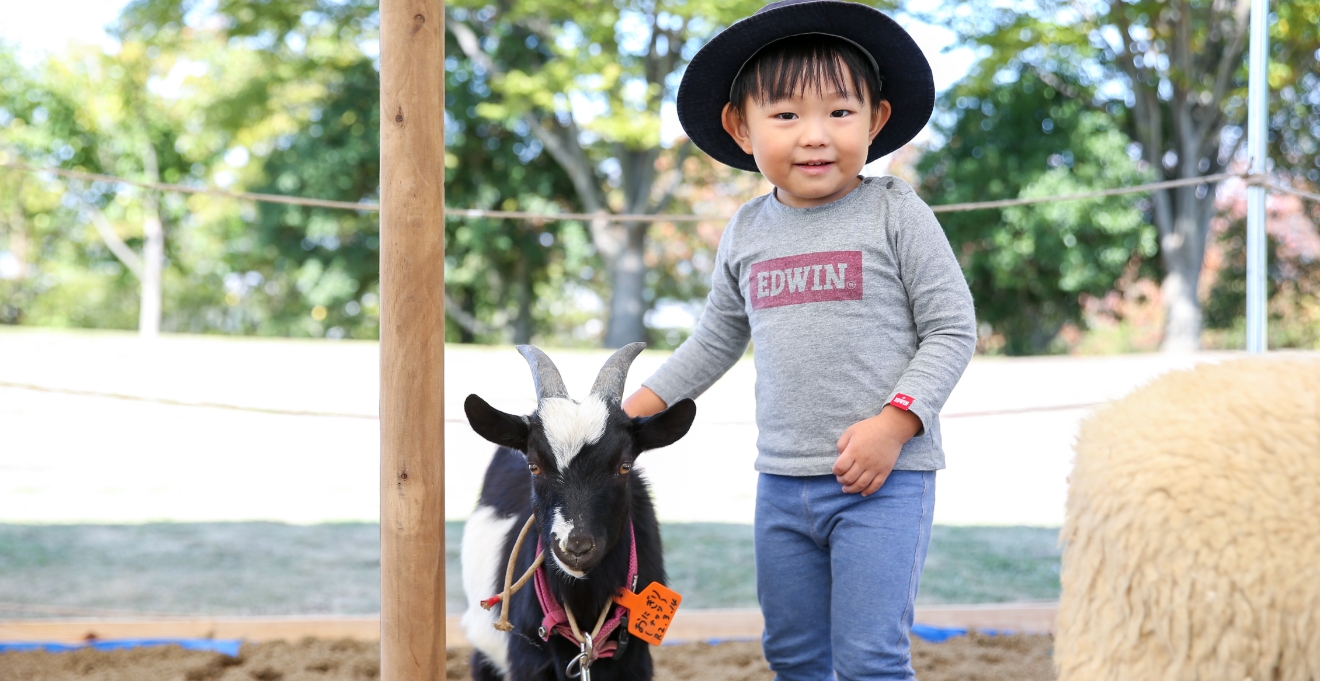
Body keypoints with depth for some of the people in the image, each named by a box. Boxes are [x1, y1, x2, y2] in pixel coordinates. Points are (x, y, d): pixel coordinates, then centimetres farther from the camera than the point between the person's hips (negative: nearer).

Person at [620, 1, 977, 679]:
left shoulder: (894, 213, -7)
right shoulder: (747, 233, 8)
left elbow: (952, 328, -6)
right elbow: (715, 341, 20)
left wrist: (894, 422, -17)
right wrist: (633, 408, 16)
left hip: (885, 478, -5)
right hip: (781, 481, 5)